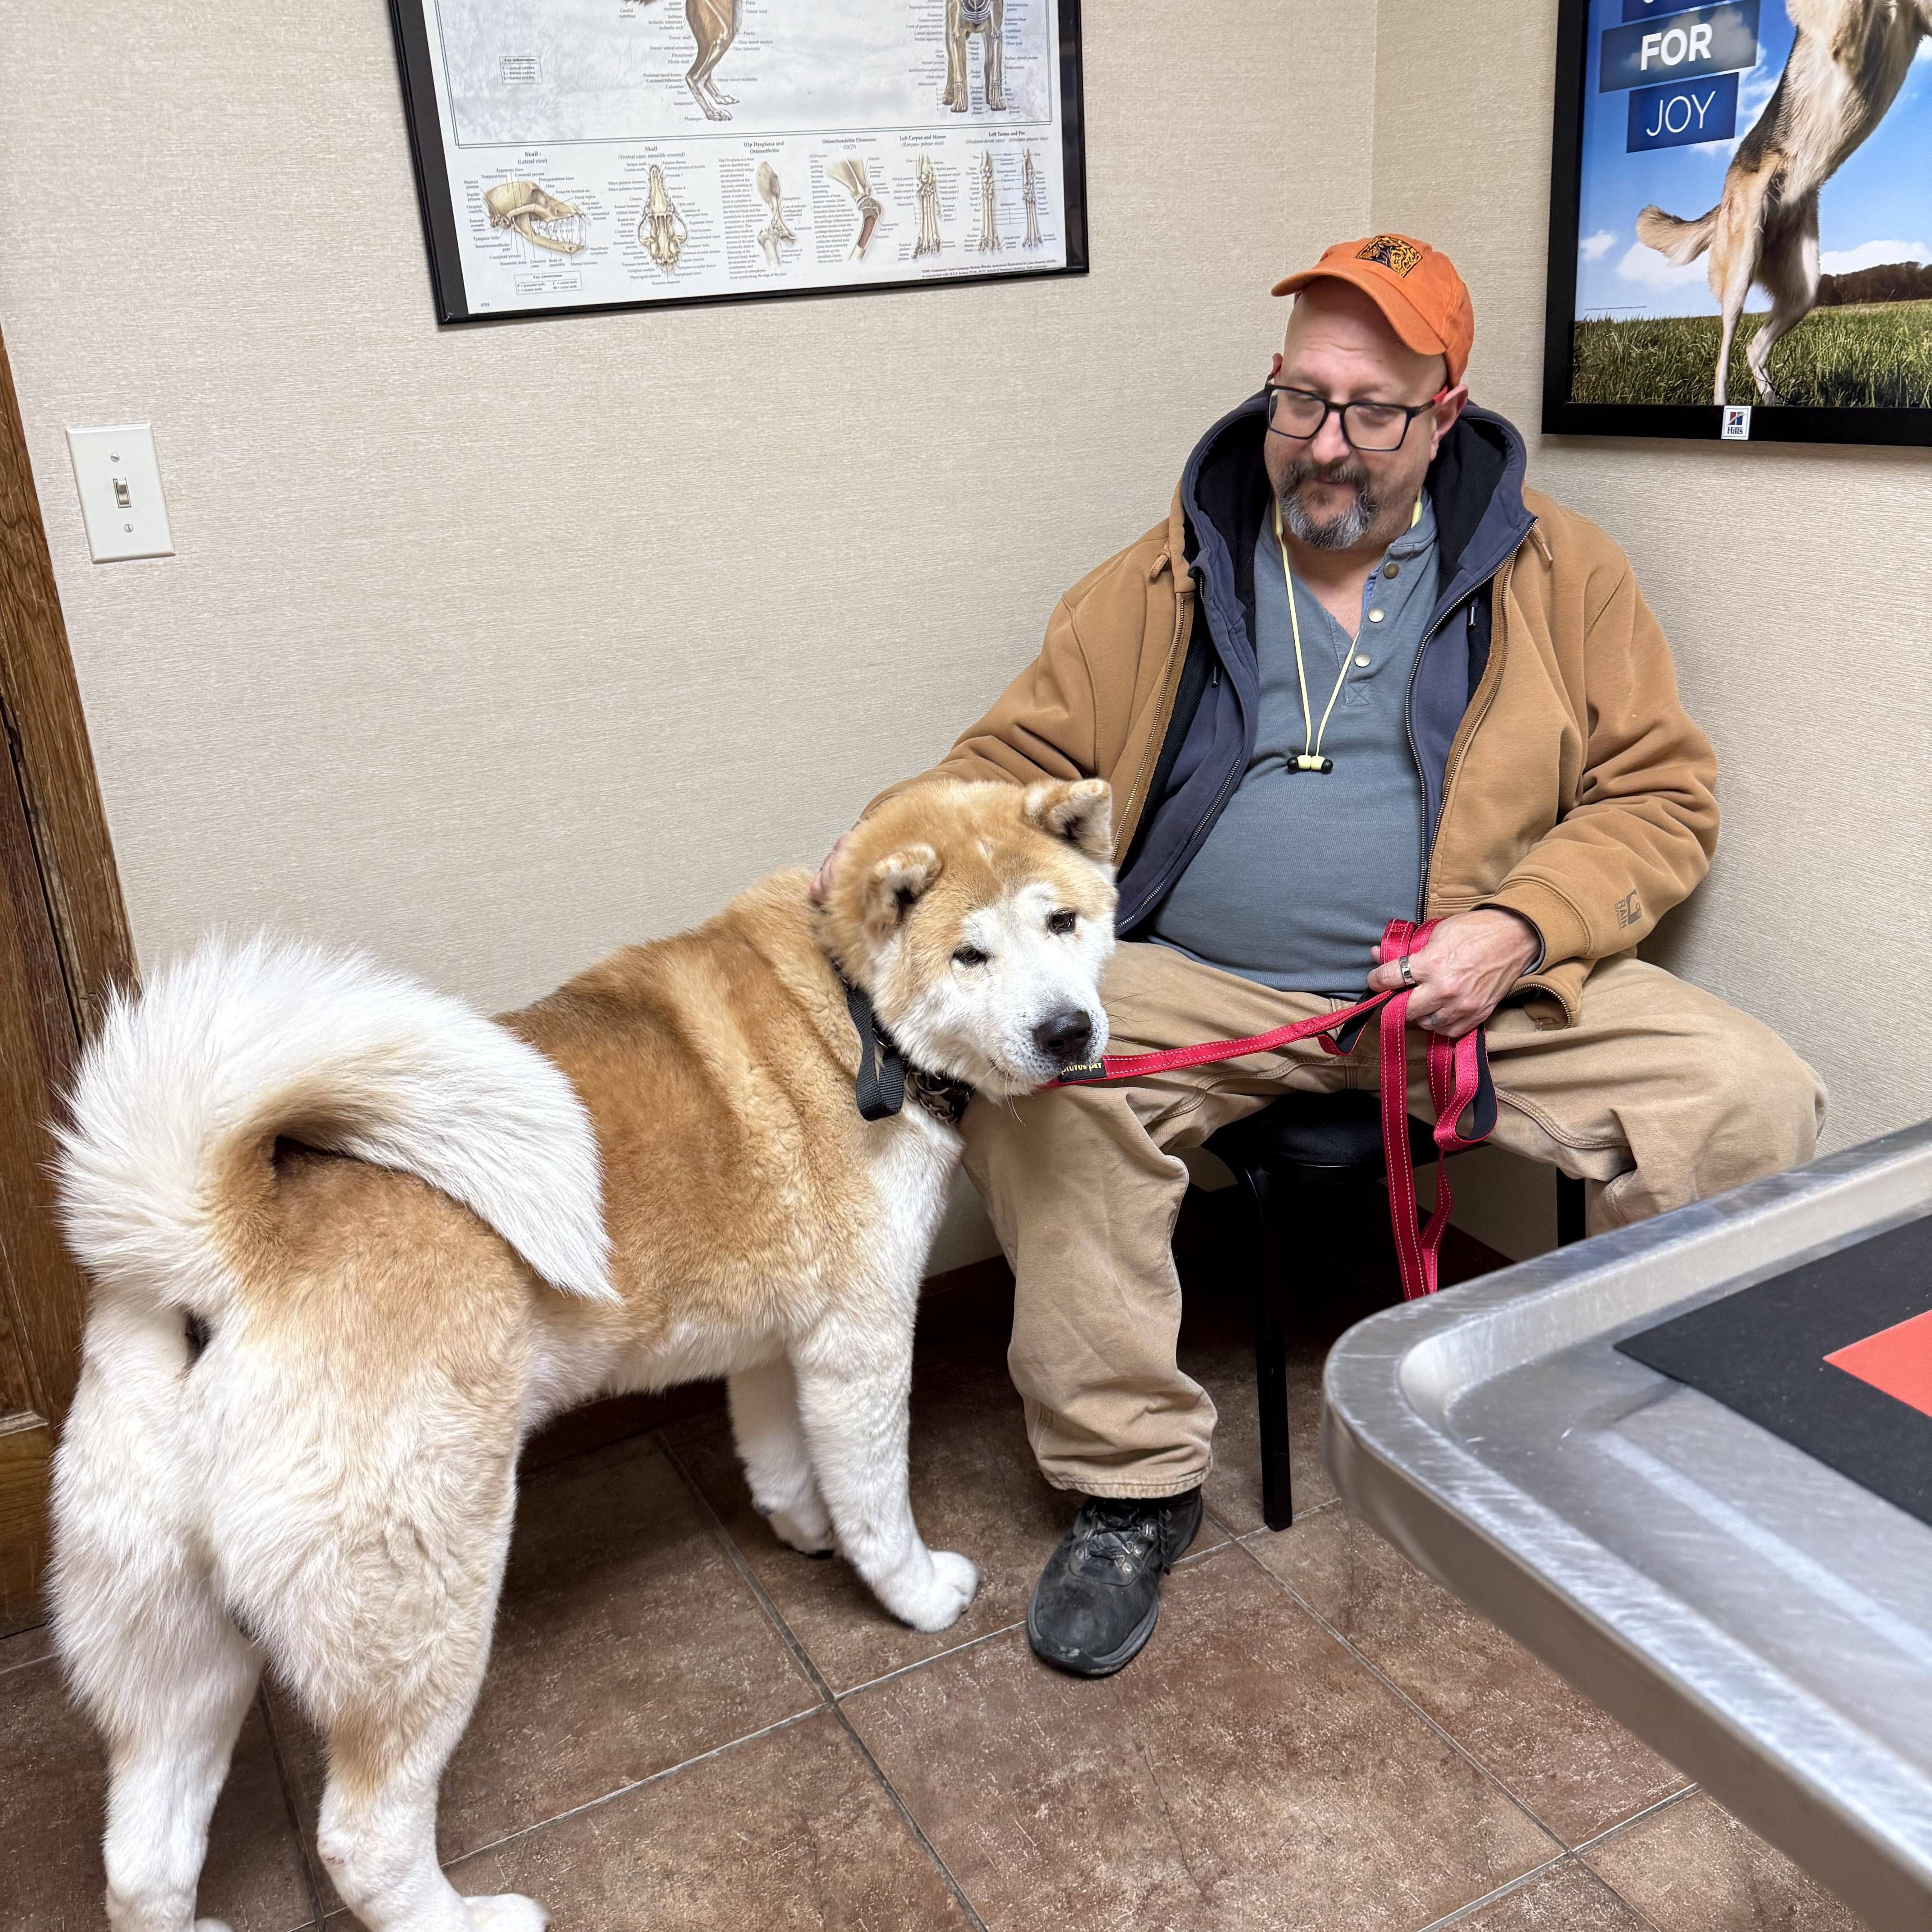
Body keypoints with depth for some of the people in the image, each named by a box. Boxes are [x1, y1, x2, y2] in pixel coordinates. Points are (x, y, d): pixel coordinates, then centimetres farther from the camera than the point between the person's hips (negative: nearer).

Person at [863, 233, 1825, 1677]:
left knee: (1755, 1100, -19)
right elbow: (1021, 762, 7)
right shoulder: (1171, 579, 7)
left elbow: (1661, 797, 5)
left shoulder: (1561, 573, 6)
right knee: (1031, 1075, -29)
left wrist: (1520, 928, -12)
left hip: (1488, 992, 1)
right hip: (1202, 989, 0)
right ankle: (1132, 1488, -11)